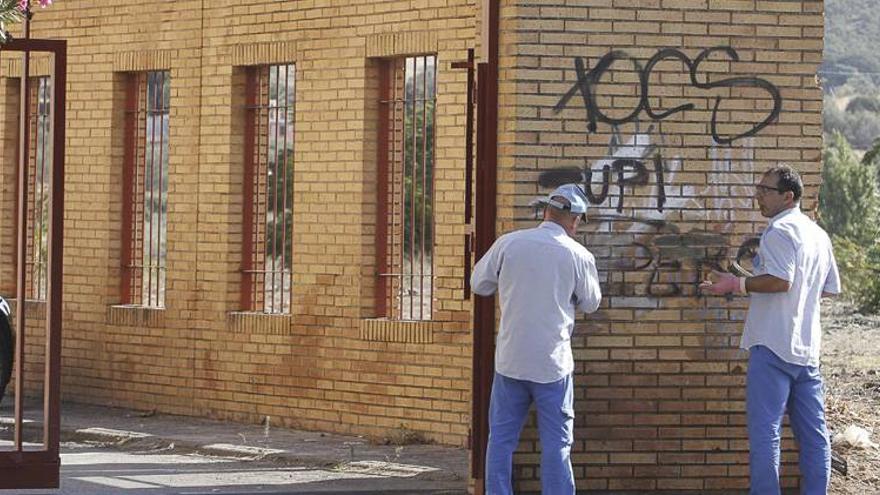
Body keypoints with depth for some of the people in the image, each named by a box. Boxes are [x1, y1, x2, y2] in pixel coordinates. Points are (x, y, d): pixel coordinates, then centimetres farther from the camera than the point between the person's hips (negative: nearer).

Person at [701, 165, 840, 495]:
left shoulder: (779, 230, -11)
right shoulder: (818, 235, 15)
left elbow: (780, 280, -23)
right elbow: (830, 289, 19)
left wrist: (737, 285, -13)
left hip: (773, 346, -9)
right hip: (807, 350, 9)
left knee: (765, 433, -7)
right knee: (814, 435, 9)